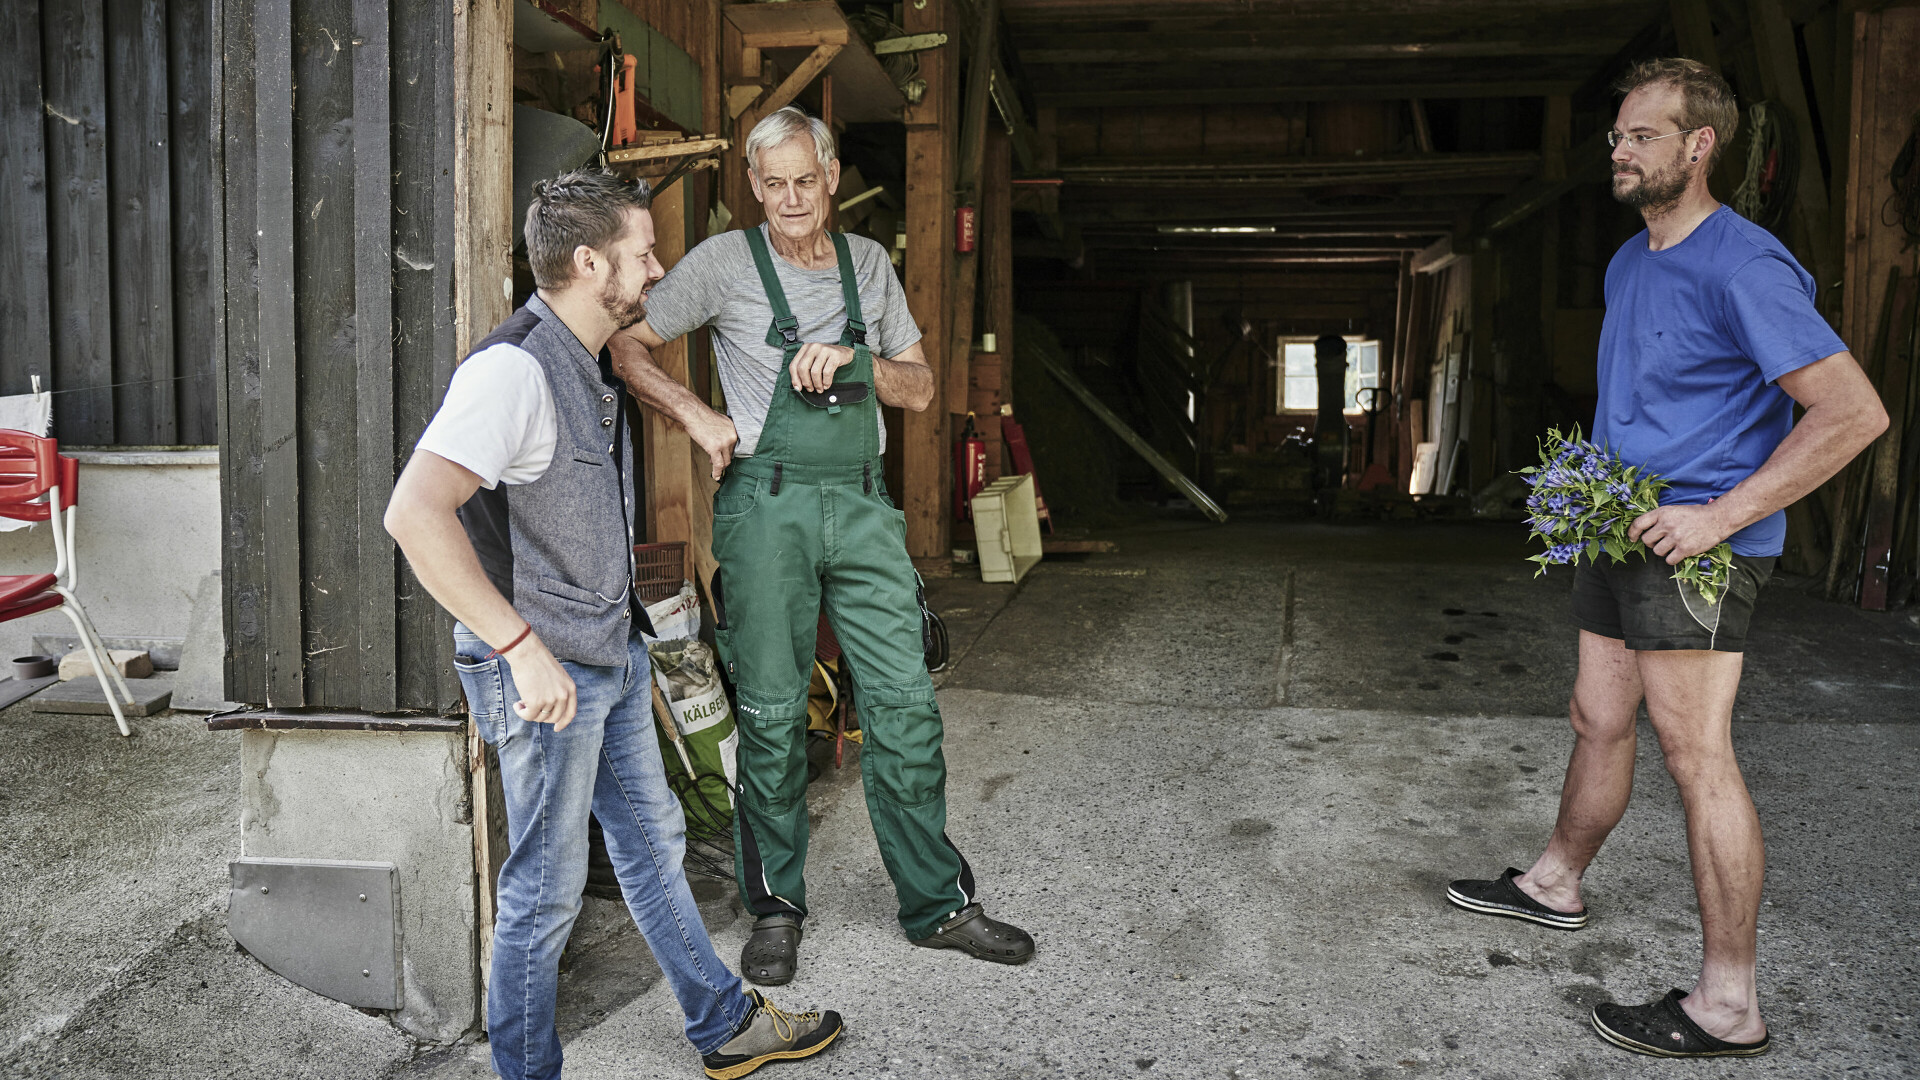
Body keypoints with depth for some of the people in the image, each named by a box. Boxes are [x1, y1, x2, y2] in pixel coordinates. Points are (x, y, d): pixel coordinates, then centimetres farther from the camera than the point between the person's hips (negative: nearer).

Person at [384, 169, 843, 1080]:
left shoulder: (591, 364, 10)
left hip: (612, 654, 10)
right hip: (543, 671, -10)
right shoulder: (513, 368, -22)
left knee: (652, 840, 20)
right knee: (547, 886, 4)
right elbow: (415, 513, -33)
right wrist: (523, 648, -32)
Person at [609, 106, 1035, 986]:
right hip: (768, 506, -3)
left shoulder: (868, 262, 14)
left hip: (862, 503, 3)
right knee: (771, 714, 3)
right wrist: (696, 416, -8)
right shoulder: (726, 262, 2)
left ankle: (937, 904, 14)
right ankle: (775, 909, 18)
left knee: (905, 703, 2)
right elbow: (626, 348, 4)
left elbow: (919, 388, 13)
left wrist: (850, 359, -5)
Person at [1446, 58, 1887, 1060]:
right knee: (1599, 722, 19)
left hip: (1694, 546, -9)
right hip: (1620, 536, 9)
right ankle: (1555, 884, 37)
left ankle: (1727, 1006, 0)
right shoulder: (1628, 263, 14)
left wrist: (1718, 516, -22)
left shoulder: (1743, 266, -15)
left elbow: (1853, 411, -19)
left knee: (1695, 753, -8)